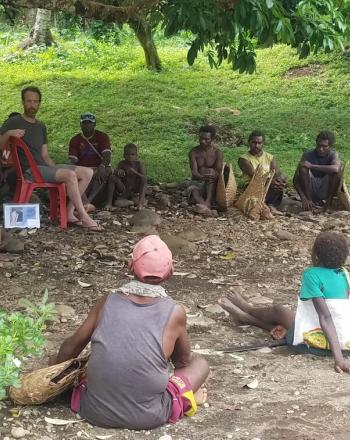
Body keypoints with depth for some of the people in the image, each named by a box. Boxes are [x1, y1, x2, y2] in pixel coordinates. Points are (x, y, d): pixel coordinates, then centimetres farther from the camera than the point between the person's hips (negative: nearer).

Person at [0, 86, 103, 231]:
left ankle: (69, 213, -10)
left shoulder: (41, 127, 20)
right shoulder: (13, 123, -1)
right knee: (70, 175, -29)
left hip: (44, 167, 8)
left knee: (87, 172, -4)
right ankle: (84, 218, -23)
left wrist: (56, 170, 4)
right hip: (30, 170, -8)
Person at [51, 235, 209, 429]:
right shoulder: (174, 313, -6)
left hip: (96, 412, 2)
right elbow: (183, 362, 12)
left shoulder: (107, 303, 0)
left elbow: (70, 348, 13)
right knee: (200, 363, 17)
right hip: (146, 416, -2)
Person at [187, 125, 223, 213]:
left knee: (212, 173, -32)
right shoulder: (193, 152, -1)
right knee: (192, 190, -34)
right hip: (197, 182, 1)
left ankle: (208, 203, -52)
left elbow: (219, 172, -13)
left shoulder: (218, 153, -1)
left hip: (211, 186, -1)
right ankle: (204, 205, -65)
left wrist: (214, 175, -39)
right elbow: (194, 172, -14)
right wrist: (202, 177, -38)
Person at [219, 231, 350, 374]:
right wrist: (288, 326, 25)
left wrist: (338, 358, -30)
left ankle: (247, 310, 51)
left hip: (321, 343, -6)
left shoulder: (312, 274, -15)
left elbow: (325, 316, -24)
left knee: (277, 310, 19)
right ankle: (246, 317, 53)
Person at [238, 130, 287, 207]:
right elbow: (254, 176, -14)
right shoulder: (244, 159, 1)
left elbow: (278, 173, -2)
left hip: (270, 189, 4)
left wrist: (281, 179, -28)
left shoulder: (270, 157, 14)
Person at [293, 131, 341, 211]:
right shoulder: (308, 155, -11)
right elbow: (296, 179, -15)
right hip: (310, 191, 0)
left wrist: (312, 166, -34)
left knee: (337, 170, -24)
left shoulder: (333, 155, -10)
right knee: (303, 168, -24)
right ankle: (309, 200, -18)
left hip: (326, 191, 0)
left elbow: (336, 168, -36)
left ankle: (329, 201, -16)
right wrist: (303, 198, -30)